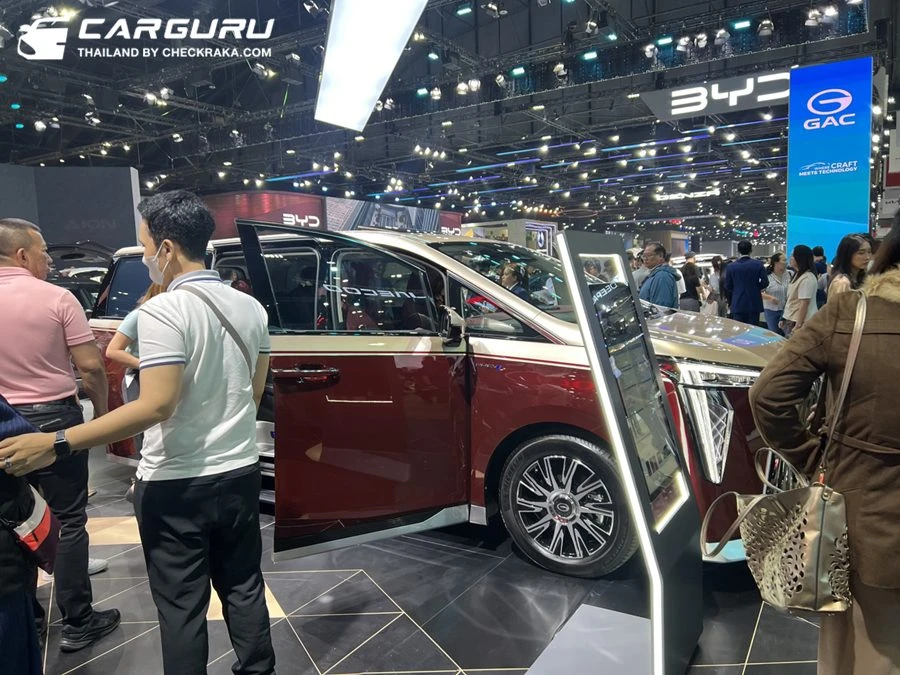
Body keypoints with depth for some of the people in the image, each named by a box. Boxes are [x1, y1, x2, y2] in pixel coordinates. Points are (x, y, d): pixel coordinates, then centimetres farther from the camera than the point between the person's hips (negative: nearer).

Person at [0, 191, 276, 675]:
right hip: (239, 473, 6)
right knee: (243, 587, 20)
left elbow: (156, 406, -25)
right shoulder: (250, 307, 2)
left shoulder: (163, 311, -18)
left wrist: (57, 444, -23)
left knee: (181, 606, 10)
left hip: (176, 484, -6)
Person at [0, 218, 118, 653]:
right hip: (55, 418, -4)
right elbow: (90, 365, -12)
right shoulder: (57, 298, -12)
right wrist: (101, 410, 2)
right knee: (69, 521, 6)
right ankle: (77, 624, 14)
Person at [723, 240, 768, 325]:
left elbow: (728, 286, 1)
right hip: (754, 303, 0)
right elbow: (765, 283, -6)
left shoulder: (731, 266, -3)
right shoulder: (758, 264, -5)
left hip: (738, 304, 0)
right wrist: (756, 288, 14)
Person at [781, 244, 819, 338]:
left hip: (801, 322, -9)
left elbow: (804, 304, -20)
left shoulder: (807, 278, -17)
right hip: (792, 320, 9)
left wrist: (798, 326, -21)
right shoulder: (798, 275, 13)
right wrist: (785, 319, 17)